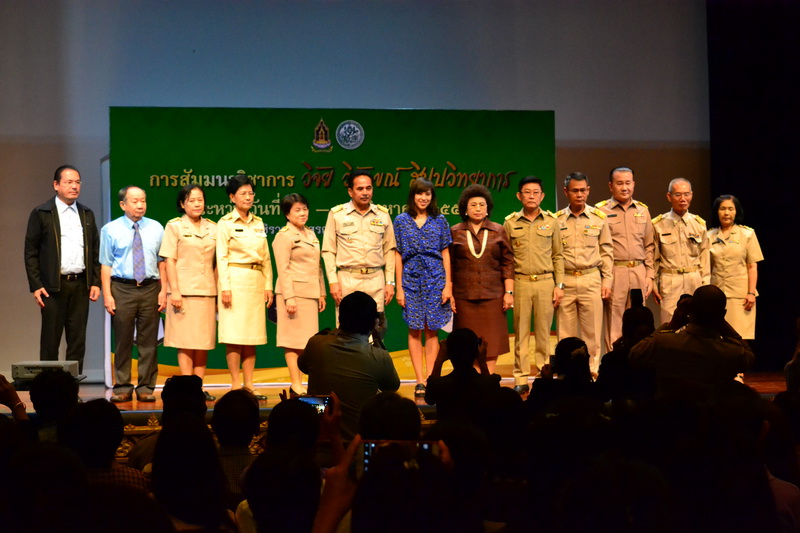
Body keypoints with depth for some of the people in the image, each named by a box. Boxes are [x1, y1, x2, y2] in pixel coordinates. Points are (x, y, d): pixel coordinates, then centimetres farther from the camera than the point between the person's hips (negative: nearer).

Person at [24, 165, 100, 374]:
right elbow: (30, 252, -1)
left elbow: (95, 251, 14)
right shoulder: (41, 214, 0)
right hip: (53, 286, -4)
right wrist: (35, 286, -8)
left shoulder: (87, 214, 13)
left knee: (77, 341, 5)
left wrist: (96, 282, 5)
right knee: (50, 342, 1)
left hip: (81, 285, 4)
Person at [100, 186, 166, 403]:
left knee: (148, 342, 3)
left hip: (150, 289, 2)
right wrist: (107, 295, -7)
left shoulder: (156, 228, 8)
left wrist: (163, 290, -1)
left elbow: (162, 262, 8)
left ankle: (146, 388, 10)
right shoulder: (110, 230, 2)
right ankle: (122, 388, 10)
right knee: (123, 341, 3)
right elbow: (106, 264, -1)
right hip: (122, 289, -2)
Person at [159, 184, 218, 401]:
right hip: (183, 291, -4)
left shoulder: (212, 229, 13)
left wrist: (218, 290, 8)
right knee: (186, 343, -5)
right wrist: (174, 291, -11)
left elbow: (217, 263, 14)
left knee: (204, 342, 3)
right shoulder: (174, 227, 2)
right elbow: (169, 261, -3)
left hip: (207, 292, 4)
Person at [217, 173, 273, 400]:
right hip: (235, 280, -5)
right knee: (234, 334, -5)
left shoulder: (258, 223, 13)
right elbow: (221, 257, -5)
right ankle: (235, 384, -1)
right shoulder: (225, 223, -1)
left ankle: (249, 384, 8)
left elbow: (266, 257, 15)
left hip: (256, 281, 5)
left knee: (252, 333, 4)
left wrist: (268, 285, 8)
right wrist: (225, 287, -13)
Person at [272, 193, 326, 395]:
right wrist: (289, 297, -17)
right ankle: (295, 384, -2)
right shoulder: (284, 236, -6)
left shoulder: (311, 234, 17)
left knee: (305, 340, 8)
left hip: (310, 293, 7)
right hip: (294, 291, -7)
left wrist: (321, 293, 16)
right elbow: (283, 270, -11)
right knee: (293, 339, -4)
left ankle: (301, 382, 12)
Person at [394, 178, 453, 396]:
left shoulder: (439, 221, 6)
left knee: (432, 329, 1)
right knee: (415, 330, -1)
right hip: (411, 279, 0)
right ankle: (420, 381, 3)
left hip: (435, 279, 0)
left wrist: (448, 284, -1)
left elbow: (445, 254, 6)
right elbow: (398, 255, 4)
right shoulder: (401, 221, 4)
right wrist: (399, 287, -1)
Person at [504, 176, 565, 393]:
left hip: (545, 281, 0)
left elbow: (558, 256, 10)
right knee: (521, 331, 1)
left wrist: (559, 285, 3)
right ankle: (520, 379, 6)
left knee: (543, 331, 3)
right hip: (519, 282, 0)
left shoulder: (552, 222, 7)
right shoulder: (510, 223, 6)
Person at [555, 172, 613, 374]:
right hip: (565, 281, 0)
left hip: (591, 280, 0)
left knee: (592, 331, 2)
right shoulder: (556, 220, 5)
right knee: (565, 333, 3)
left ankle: (592, 372, 9)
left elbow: (607, 251, 8)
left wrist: (607, 280, 2)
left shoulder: (598, 218, 6)